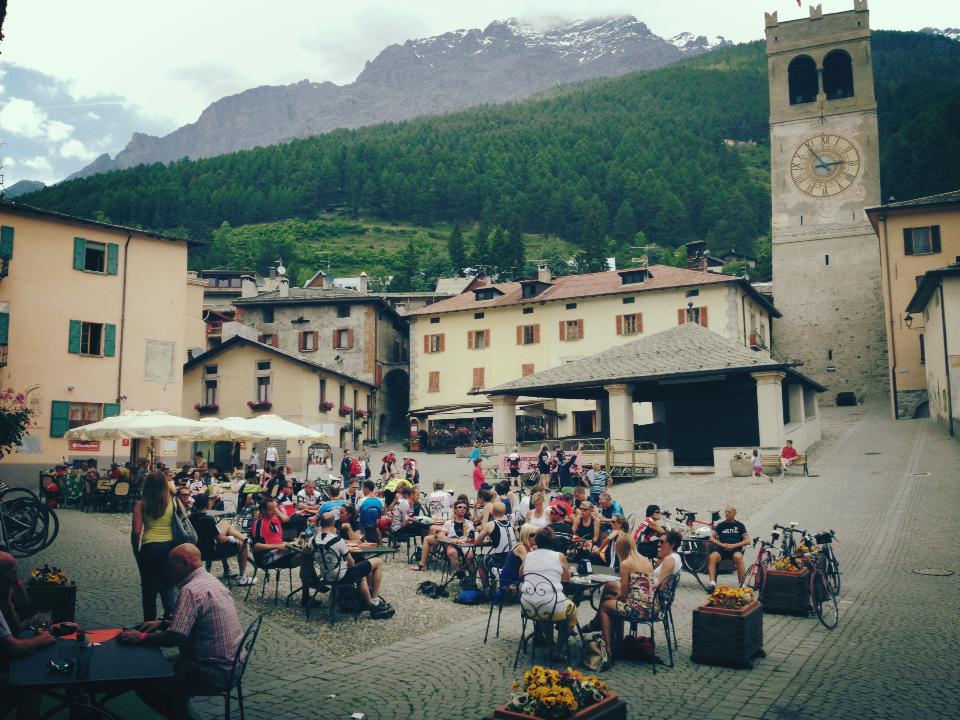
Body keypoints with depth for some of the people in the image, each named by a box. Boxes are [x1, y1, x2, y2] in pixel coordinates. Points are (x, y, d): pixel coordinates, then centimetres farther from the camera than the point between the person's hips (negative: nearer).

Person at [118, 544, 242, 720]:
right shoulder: (211, 580, 10)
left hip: (214, 672, -10)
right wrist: (162, 624, 15)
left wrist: (141, 638, -9)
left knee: (144, 684, -5)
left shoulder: (191, 590, -19)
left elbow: (176, 637, -23)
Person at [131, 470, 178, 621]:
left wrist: (136, 551, 7)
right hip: (170, 547, 1)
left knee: (149, 588, 15)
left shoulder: (141, 505, -4)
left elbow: (136, 531, -7)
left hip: (149, 548, -1)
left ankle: (149, 624, 25)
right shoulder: (173, 502, -1)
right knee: (169, 586, 16)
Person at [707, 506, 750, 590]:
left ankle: (742, 584, -31)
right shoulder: (720, 525, 18)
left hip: (735, 549, -1)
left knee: (738, 557, -38)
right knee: (712, 557, -32)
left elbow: (747, 541, 7)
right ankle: (712, 583, -36)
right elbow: (711, 538, 9)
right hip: (722, 548, 1)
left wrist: (733, 545, -8)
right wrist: (722, 544, -9)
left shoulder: (740, 525, 16)